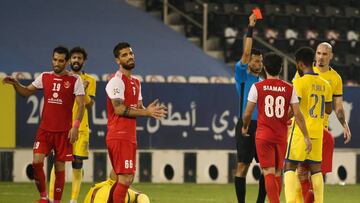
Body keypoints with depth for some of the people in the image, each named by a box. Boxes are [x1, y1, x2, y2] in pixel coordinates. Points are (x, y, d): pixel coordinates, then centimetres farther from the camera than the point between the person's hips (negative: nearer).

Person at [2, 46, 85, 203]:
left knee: (59, 166, 1)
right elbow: (26, 92, 15)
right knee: (37, 162, -10)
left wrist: (75, 126, -15)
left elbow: (81, 105, -5)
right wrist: (15, 84, -6)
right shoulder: (44, 77, 7)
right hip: (45, 129, 3)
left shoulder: (75, 80, -3)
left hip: (64, 131, -3)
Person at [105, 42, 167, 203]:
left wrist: (149, 111, -7)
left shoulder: (135, 82, 18)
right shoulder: (117, 81, -11)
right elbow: (119, 109, -19)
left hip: (130, 137, 10)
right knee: (125, 179, -12)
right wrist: (147, 112, -17)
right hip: (119, 137, -10)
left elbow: (139, 108, 16)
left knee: (127, 178, 12)